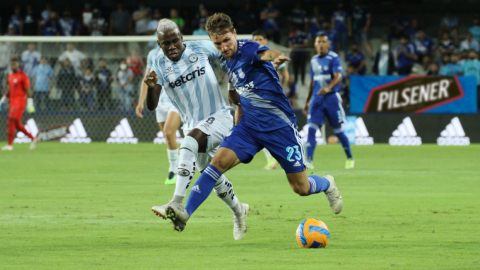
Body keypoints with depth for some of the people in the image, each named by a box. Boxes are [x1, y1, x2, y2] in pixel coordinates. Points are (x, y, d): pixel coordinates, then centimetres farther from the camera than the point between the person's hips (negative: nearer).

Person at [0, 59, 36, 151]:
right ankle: (33, 139, 23)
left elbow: (28, 90, -11)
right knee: (17, 124, 9)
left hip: (20, 101, -8)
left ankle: (9, 145, -12)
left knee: (11, 121, -14)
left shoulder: (23, 76, -8)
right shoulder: (10, 76, 15)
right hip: (12, 101, 8)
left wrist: (30, 102, -17)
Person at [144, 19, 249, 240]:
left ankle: (177, 204, -42)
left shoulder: (201, 48, -6)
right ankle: (238, 211, 41)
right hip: (193, 125, 5)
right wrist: (151, 87, -28)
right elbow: (151, 106, -9)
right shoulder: (160, 65, -2)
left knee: (190, 142, -33)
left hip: (219, 117, -5)